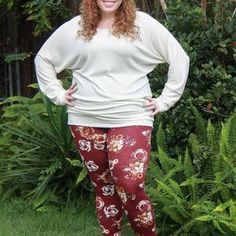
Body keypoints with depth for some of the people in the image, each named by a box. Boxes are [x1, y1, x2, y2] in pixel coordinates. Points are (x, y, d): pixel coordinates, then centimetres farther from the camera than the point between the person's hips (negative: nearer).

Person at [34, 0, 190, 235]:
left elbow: (179, 57, 3)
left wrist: (164, 101, 1)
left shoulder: (143, 24, 0)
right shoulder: (74, 27, 7)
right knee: (103, 186, 9)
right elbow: (43, 58, 19)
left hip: (131, 119, -3)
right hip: (85, 120, 3)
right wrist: (57, 94, 10)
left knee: (130, 185, -16)